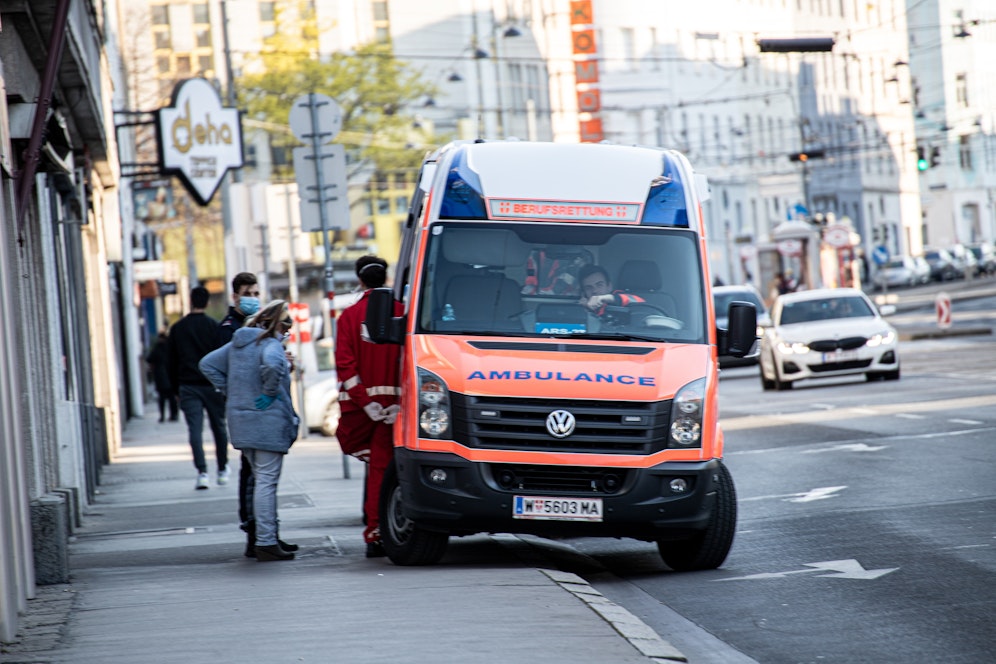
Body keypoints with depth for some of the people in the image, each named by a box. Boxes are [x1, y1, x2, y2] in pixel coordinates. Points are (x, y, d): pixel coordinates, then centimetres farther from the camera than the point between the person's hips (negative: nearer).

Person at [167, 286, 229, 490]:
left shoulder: (177, 328, 5)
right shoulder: (214, 326, -3)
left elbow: (171, 361, 8)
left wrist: (176, 387, 14)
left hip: (188, 387, 1)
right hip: (212, 385, -1)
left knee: (195, 429, -3)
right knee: (219, 426, 12)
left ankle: (202, 472, -16)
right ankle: (222, 470, 20)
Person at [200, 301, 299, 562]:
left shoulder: (237, 342, 13)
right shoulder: (271, 344, -13)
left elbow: (208, 364, 18)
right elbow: (272, 364, -35)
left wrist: (230, 391, 13)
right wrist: (270, 392, -19)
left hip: (241, 422, 8)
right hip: (267, 423, -8)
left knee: (262, 480, 17)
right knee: (266, 481, -5)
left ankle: (269, 537, 23)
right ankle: (265, 543, -6)